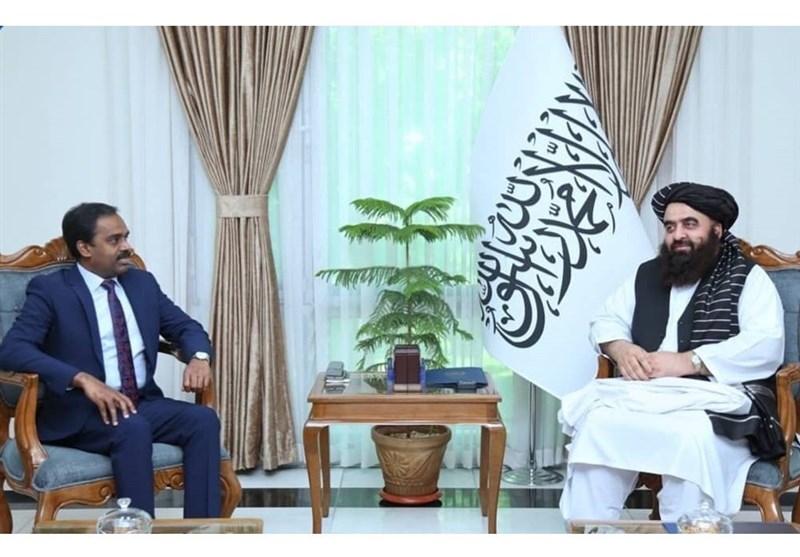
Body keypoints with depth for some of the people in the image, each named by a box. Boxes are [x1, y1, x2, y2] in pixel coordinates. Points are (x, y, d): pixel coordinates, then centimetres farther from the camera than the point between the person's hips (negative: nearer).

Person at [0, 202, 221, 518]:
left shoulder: (143, 283, 13)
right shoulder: (50, 290, -4)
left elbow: (186, 327, 15)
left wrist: (199, 357, -11)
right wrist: (84, 380, -29)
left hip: (144, 403, 5)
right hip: (79, 411, -5)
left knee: (203, 419, -22)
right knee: (133, 429, -36)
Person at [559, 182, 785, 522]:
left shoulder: (748, 278, 5)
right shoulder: (647, 275, 21)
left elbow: (766, 348, -10)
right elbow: (606, 320, 23)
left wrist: (687, 361, -18)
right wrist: (621, 349, -2)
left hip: (721, 404, -4)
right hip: (647, 397, 4)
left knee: (691, 438, -37)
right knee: (597, 424, -26)